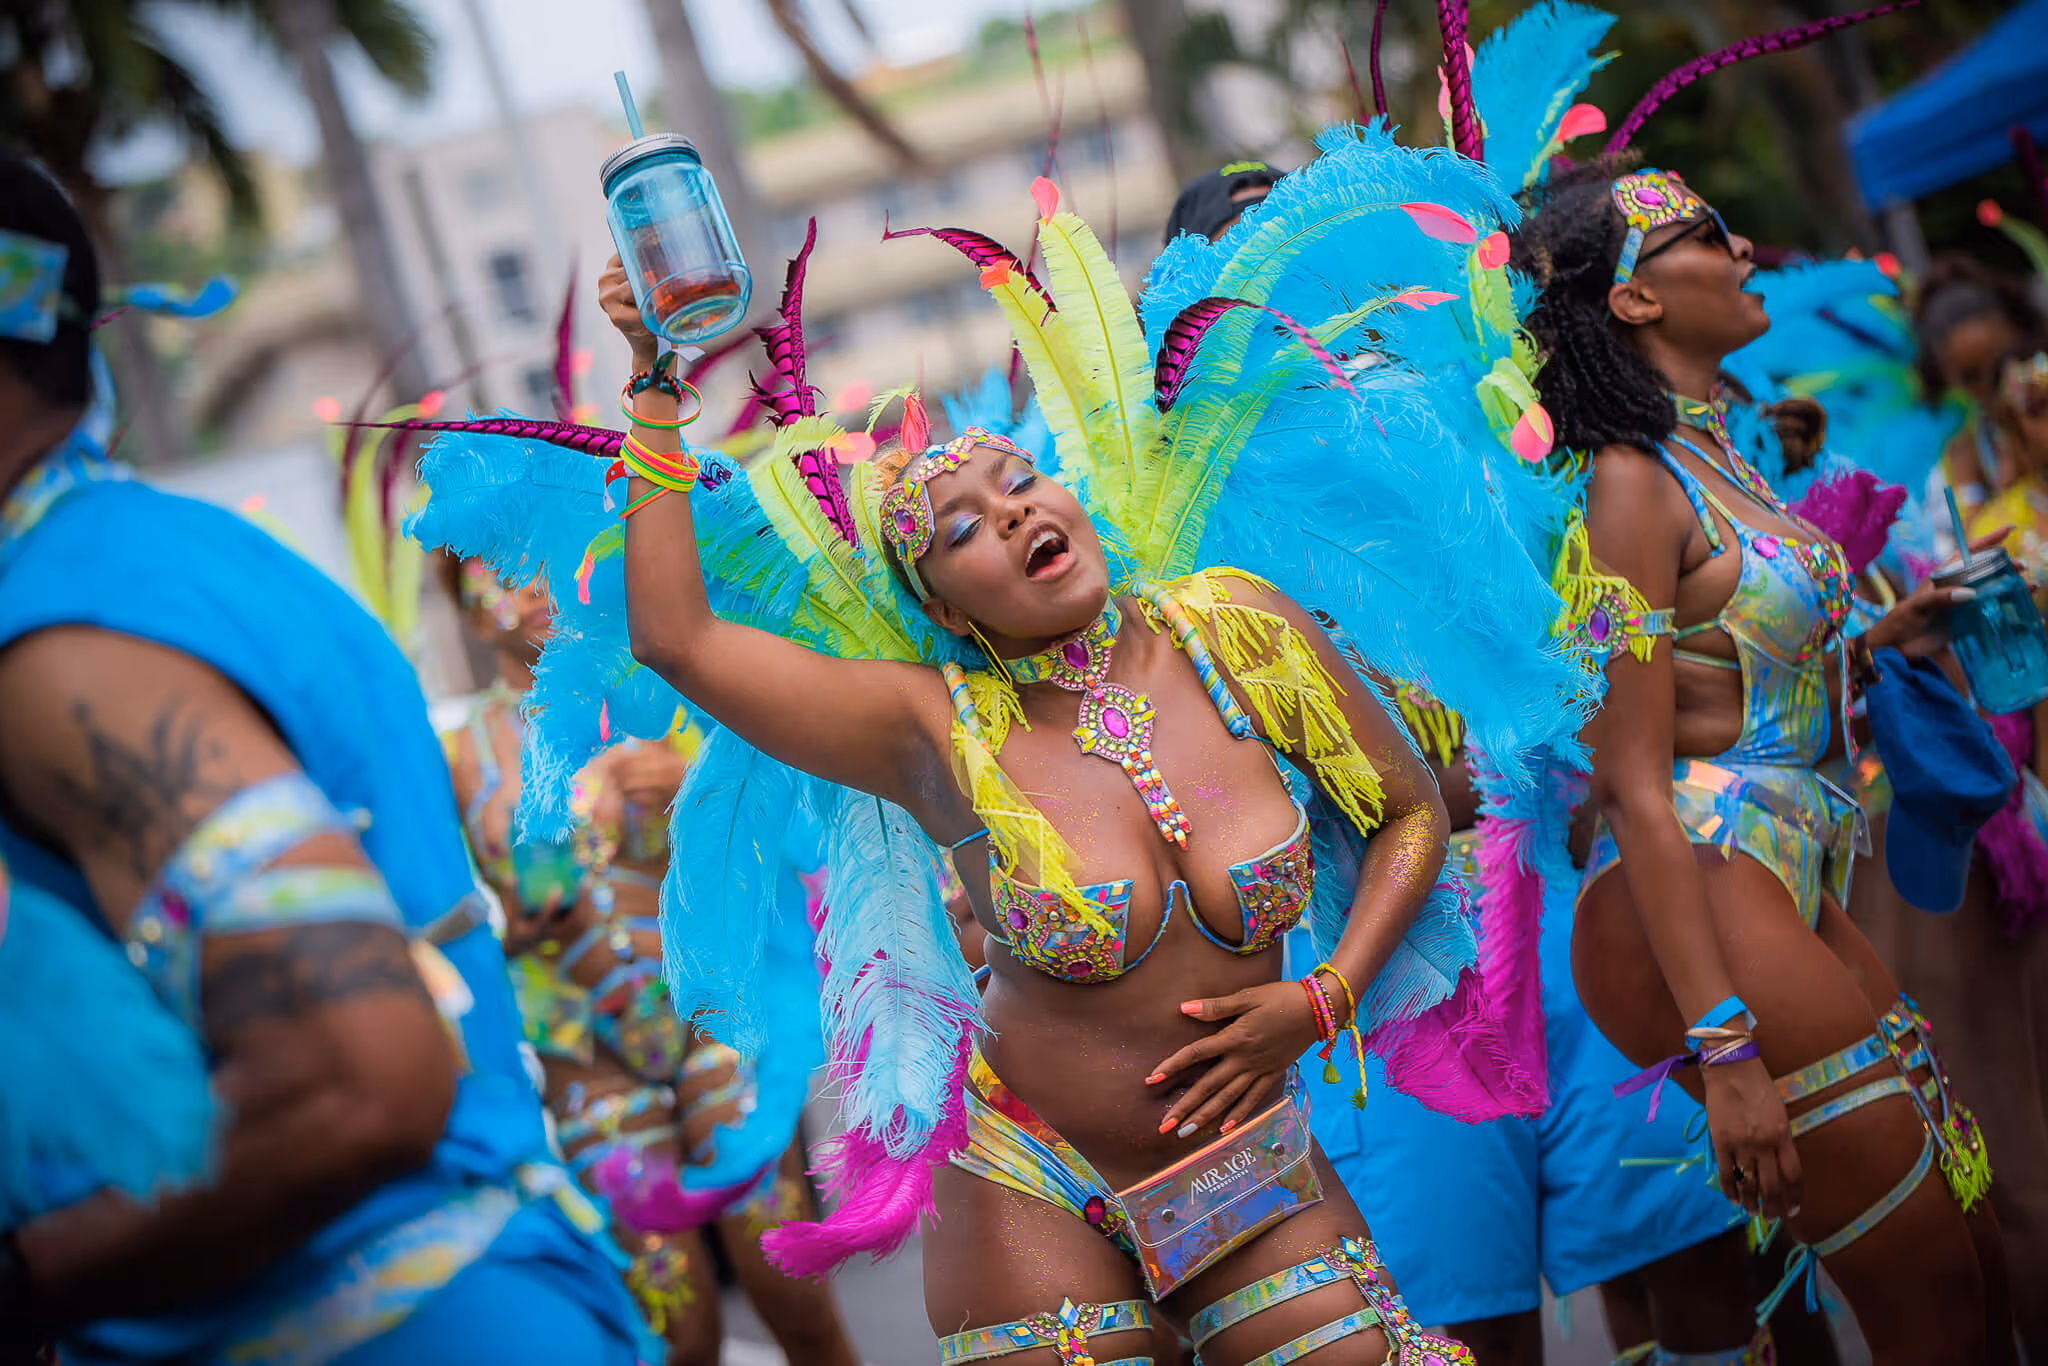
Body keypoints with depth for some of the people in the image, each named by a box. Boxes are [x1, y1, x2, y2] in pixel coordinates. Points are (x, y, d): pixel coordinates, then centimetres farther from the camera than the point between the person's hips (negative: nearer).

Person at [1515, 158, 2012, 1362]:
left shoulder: (1713, 455, 15)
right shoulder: (1635, 483, -12)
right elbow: (1636, 784, -17)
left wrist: (1871, 641, 29)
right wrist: (1724, 1046, -22)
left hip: (1794, 887, 9)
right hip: (1700, 897, -9)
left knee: (1977, 1267, 9)